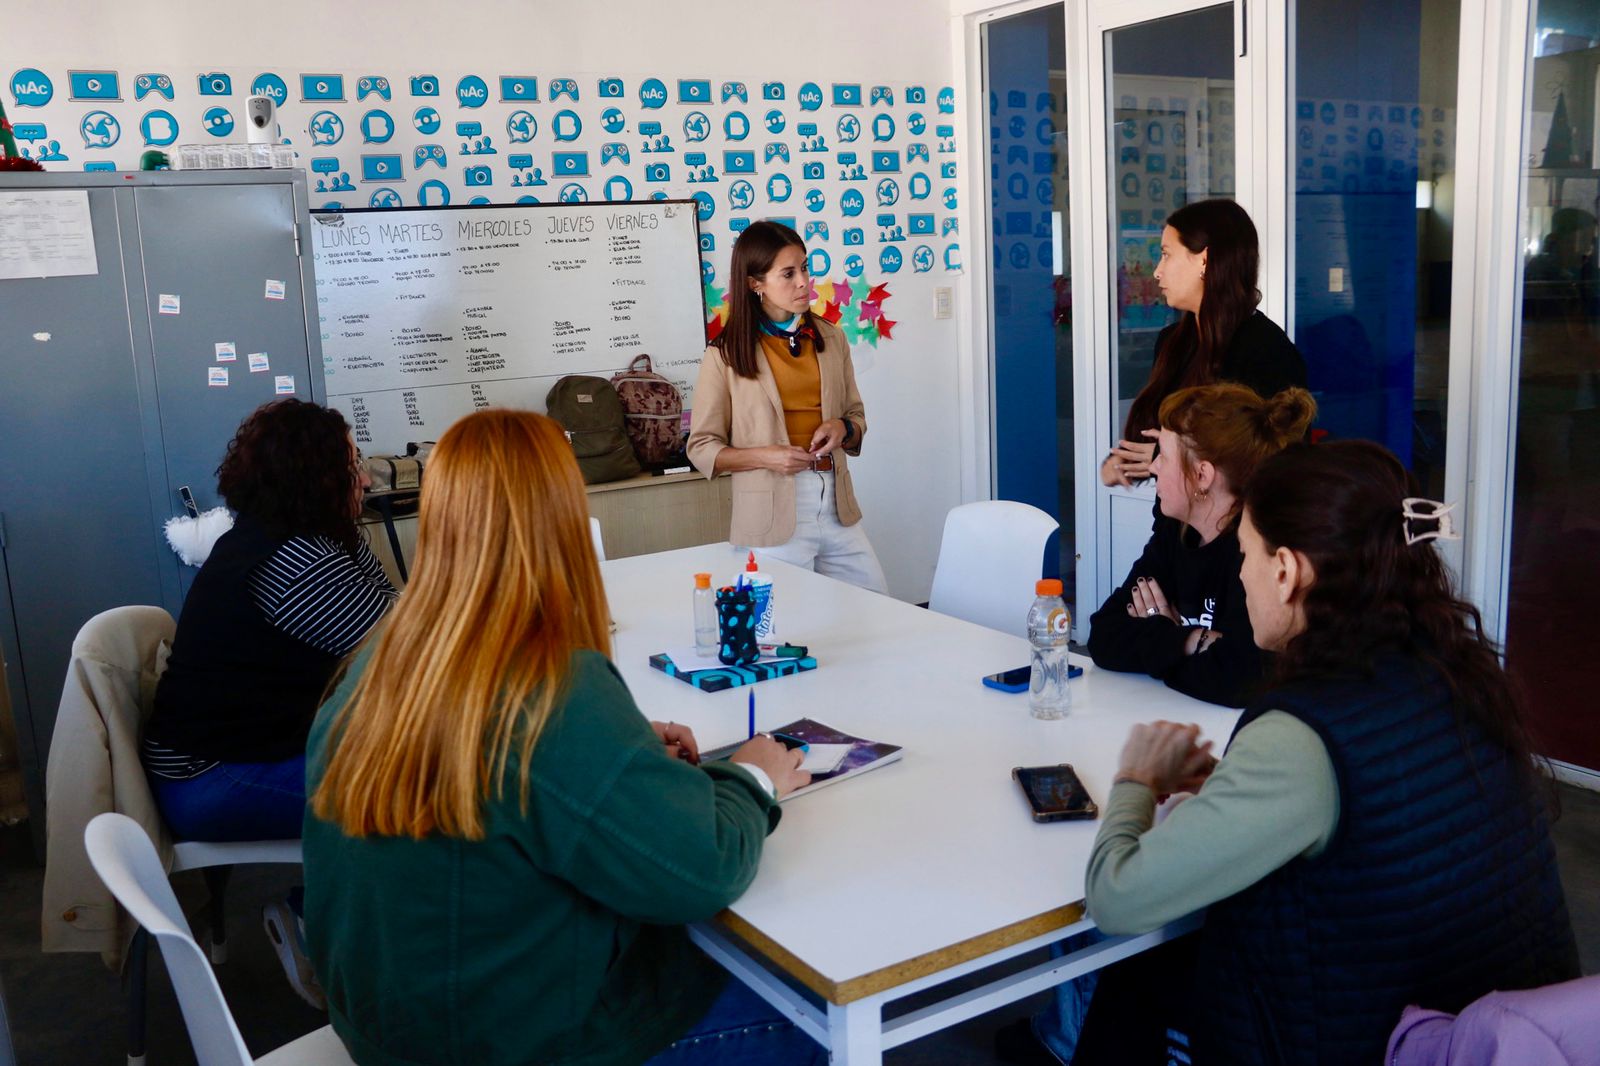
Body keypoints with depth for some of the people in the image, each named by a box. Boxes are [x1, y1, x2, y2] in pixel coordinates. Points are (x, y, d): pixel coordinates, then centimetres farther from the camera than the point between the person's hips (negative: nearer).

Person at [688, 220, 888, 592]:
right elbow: (702, 448, -2)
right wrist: (764, 456, -17)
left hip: (837, 508, 5)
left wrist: (842, 428, -6)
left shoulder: (831, 338, 7)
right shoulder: (725, 356, -5)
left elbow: (857, 416, 17)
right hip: (774, 518, -4)